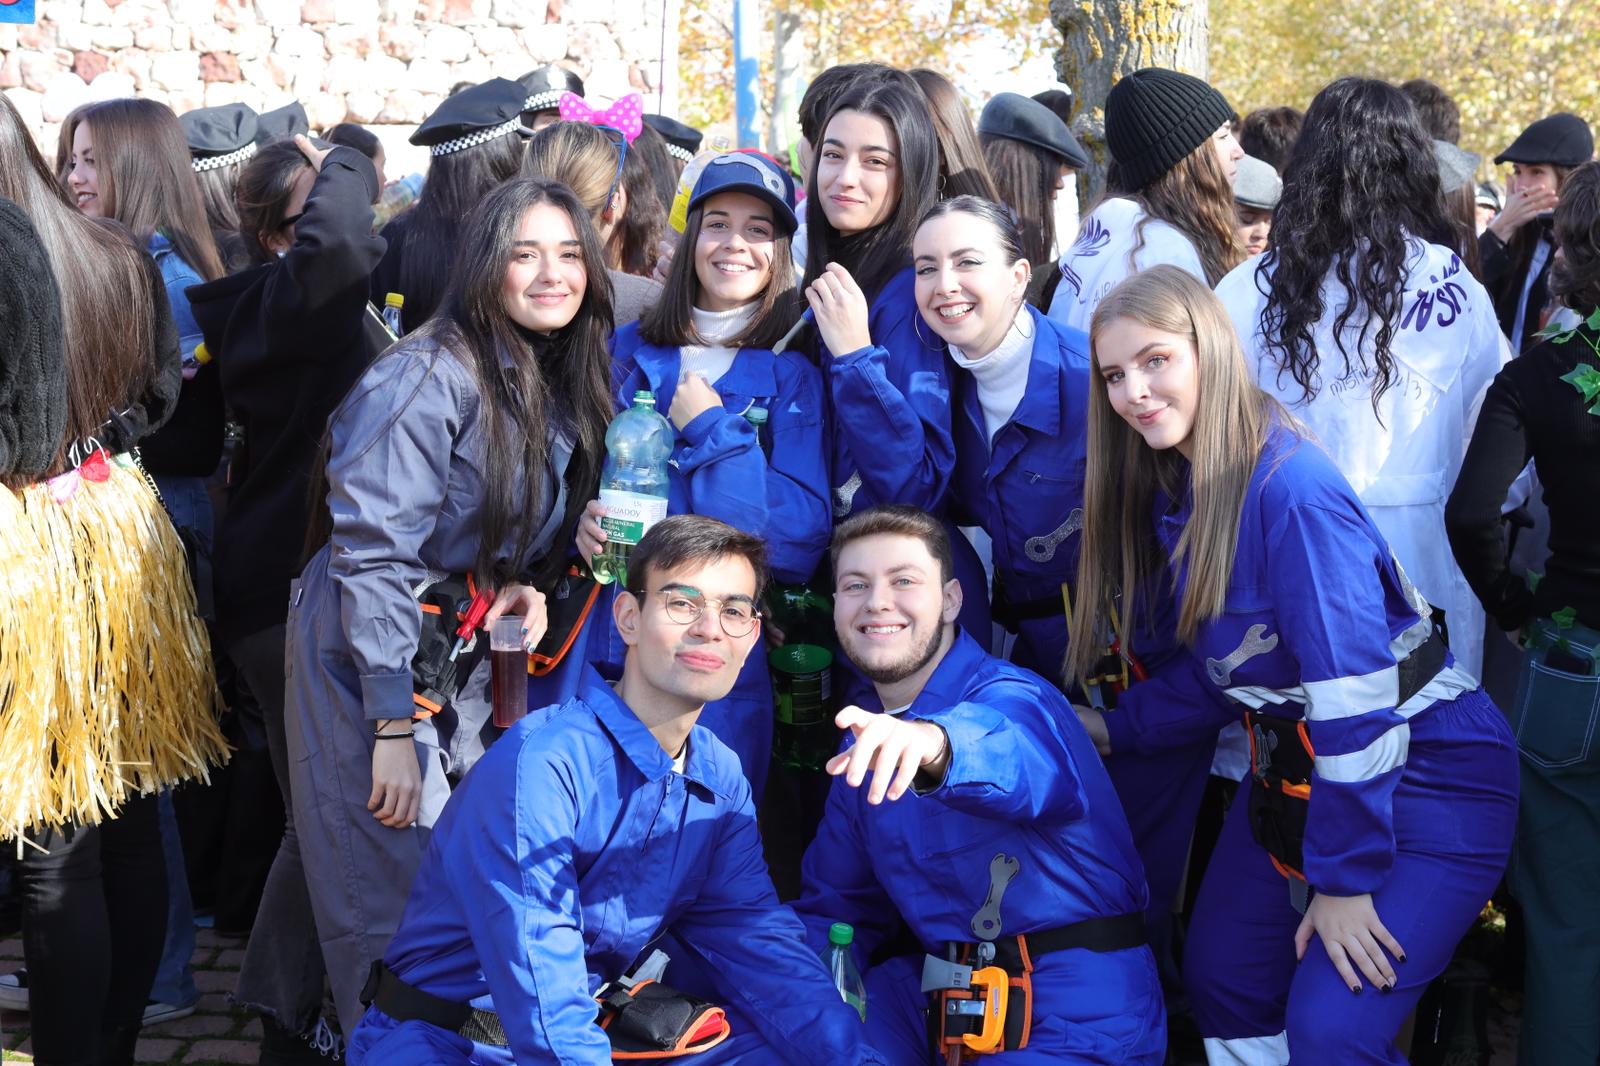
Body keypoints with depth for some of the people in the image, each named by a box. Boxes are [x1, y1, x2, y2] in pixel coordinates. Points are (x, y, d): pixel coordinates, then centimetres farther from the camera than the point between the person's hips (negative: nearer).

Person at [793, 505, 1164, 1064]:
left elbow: (1024, 759, -42)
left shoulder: (1009, 697, -16)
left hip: (1073, 1017, -6)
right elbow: (837, 905, 16)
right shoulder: (867, 740, 9)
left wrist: (935, 745, -66)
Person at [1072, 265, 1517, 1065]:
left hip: (1428, 780, -9)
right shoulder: (1180, 491, 2)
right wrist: (1113, 727, 2)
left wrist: (1345, 876, -22)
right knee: (1221, 983, 13)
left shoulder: (1290, 488, -27)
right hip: (1292, 771, 9)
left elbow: (1354, 692, -27)